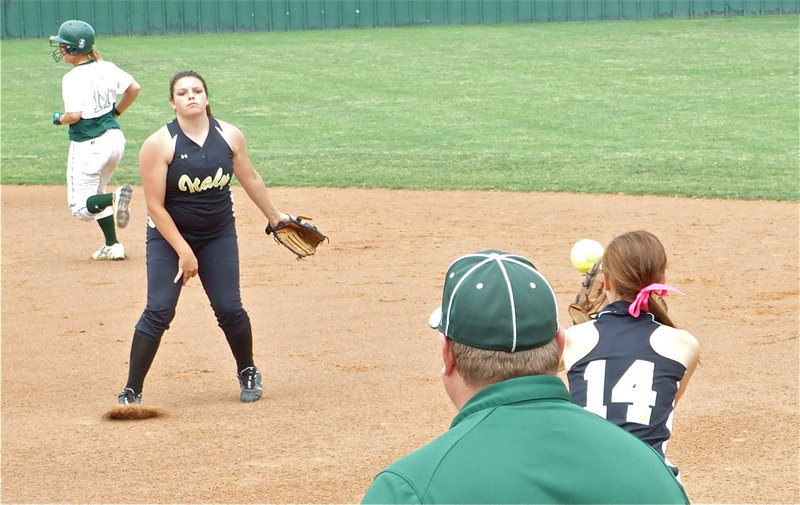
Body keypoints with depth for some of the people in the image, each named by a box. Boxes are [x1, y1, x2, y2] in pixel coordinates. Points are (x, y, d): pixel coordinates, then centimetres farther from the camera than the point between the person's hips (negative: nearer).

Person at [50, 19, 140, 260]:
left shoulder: (73, 78, -17)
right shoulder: (106, 68, 2)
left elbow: (74, 115, -24)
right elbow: (134, 88, 7)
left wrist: (59, 118, -2)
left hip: (88, 145, -7)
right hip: (115, 137, 7)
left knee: (81, 206, 3)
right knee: (96, 194, 25)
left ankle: (115, 197, -26)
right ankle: (113, 246, 18)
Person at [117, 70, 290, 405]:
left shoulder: (230, 136, -4)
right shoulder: (159, 145, -17)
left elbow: (250, 179, 13)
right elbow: (155, 207, -17)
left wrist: (274, 215, 24)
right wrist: (184, 252, -19)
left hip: (219, 236, 3)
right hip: (169, 237, -3)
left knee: (229, 309, -2)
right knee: (159, 311, -13)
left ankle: (248, 373, 25)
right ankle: (131, 392, -6)